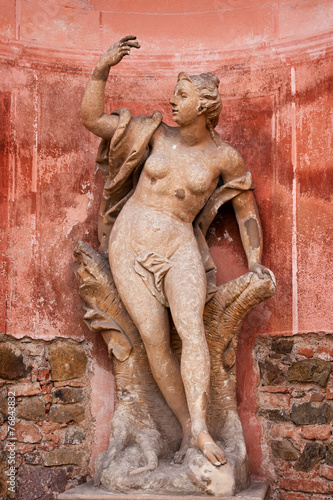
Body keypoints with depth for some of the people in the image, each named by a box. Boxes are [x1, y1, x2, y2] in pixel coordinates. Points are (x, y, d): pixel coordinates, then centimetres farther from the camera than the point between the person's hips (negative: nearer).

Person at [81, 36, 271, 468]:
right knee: (154, 337, -10)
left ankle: (200, 426, -34)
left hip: (178, 247, -1)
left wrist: (255, 261, 5)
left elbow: (246, 209, 12)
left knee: (191, 327, -26)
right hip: (130, 242, 1)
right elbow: (91, 119, 3)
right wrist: (102, 69, -6)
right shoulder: (156, 133, 4)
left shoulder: (225, 157, 1)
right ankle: (188, 428, -2)